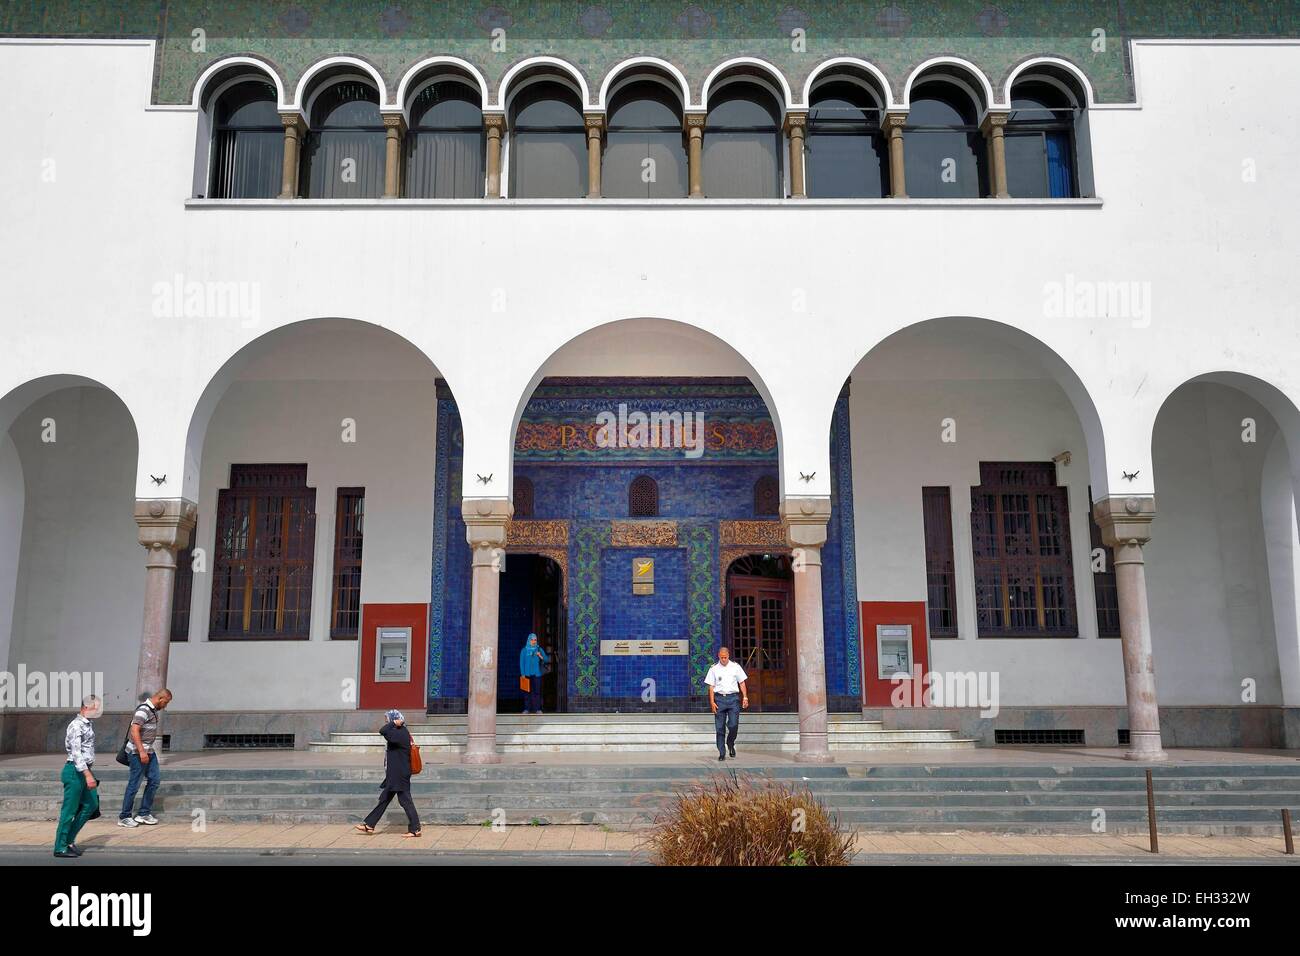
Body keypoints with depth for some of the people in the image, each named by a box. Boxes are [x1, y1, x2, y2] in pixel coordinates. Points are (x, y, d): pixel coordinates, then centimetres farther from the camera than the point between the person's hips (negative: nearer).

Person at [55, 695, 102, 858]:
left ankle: (69, 839, 22)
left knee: (91, 805, 12)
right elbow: (76, 753, -23)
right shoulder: (76, 726, -16)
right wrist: (88, 775, -28)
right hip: (75, 771, -10)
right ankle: (60, 848, 8)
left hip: (85, 770, 10)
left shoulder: (89, 725, 13)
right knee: (69, 810, -2)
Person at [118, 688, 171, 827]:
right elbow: (134, 730, -26)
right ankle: (124, 817, 9)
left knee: (155, 779, 8)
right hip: (138, 753, -10)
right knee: (134, 784, -2)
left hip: (149, 751, 10)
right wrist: (141, 751, -28)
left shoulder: (153, 710, 12)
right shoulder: (144, 710, -19)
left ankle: (144, 813, 15)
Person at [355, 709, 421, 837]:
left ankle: (415, 829, 2)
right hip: (394, 774, 10)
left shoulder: (400, 733, -19)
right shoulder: (400, 733, 11)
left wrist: (393, 723, -19)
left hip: (400, 774, -10)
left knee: (405, 800, -4)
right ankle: (370, 825, 22)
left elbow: (382, 731, -29)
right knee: (384, 799, 14)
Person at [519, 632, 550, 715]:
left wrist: (540, 656, -11)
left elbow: (547, 659, 9)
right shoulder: (524, 650, 6)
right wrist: (522, 674, -3)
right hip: (527, 674, -1)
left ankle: (537, 709, 0)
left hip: (537, 674, 1)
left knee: (537, 691, -4)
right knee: (527, 691, -2)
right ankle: (527, 709, 3)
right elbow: (521, 662, 5)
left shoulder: (539, 649, 9)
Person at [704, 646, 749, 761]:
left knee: (733, 725, -10)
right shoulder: (714, 669, 5)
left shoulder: (735, 667, 6)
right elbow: (711, 687, 4)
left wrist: (745, 697, 0)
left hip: (733, 697, 0)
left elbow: (742, 683, 9)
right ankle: (721, 753, 8)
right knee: (720, 727, 1)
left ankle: (730, 744, 19)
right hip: (719, 698, 0)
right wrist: (712, 702, -3)